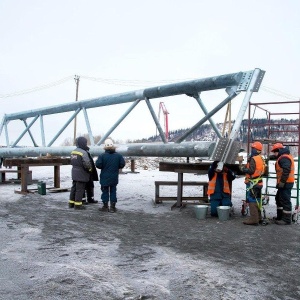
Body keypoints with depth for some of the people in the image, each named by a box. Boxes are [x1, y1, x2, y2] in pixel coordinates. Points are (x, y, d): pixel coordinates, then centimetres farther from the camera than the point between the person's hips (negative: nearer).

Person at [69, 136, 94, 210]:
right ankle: (78, 204, 3)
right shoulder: (83, 152, -19)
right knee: (80, 189, -1)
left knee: (74, 188, 16)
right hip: (81, 174, -9)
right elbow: (87, 164, -22)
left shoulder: (73, 152, 10)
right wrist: (90, 169, -4)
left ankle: (71, 203, 24)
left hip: (74, 173, 9)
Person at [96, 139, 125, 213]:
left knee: (105, 191, 9)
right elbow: (122, 164, -4)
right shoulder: (118, 155, -4)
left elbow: (98, 165, -17)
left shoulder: (102, 156, -13)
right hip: (114, 178, 2)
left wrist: (103, 167, 5)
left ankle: (105, 206, 13)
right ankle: (112, 207, 11)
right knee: (113, 191, 10)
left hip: (105, 178, -2)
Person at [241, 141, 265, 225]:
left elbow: (251, 171, -24)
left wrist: (243, 169, -8)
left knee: (251, 200, -5)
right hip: (259, 182, 9)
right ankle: (258, 217, 27)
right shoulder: (261, 159, 12)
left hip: (252, 183, -9)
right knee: (257, 200, 17)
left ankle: (253, 219, -6)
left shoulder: (253, 159, -17)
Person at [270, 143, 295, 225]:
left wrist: (282, 182, -24)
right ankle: (280, 216, 29)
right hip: (284, 183, 11)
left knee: (285, 201, -5)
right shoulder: (283, 157, 17)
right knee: (279, 199, 19)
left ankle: (287, 219, 2)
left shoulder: (284, 158, -17)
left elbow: (286, 171, -27)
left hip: (285, 184, -11)